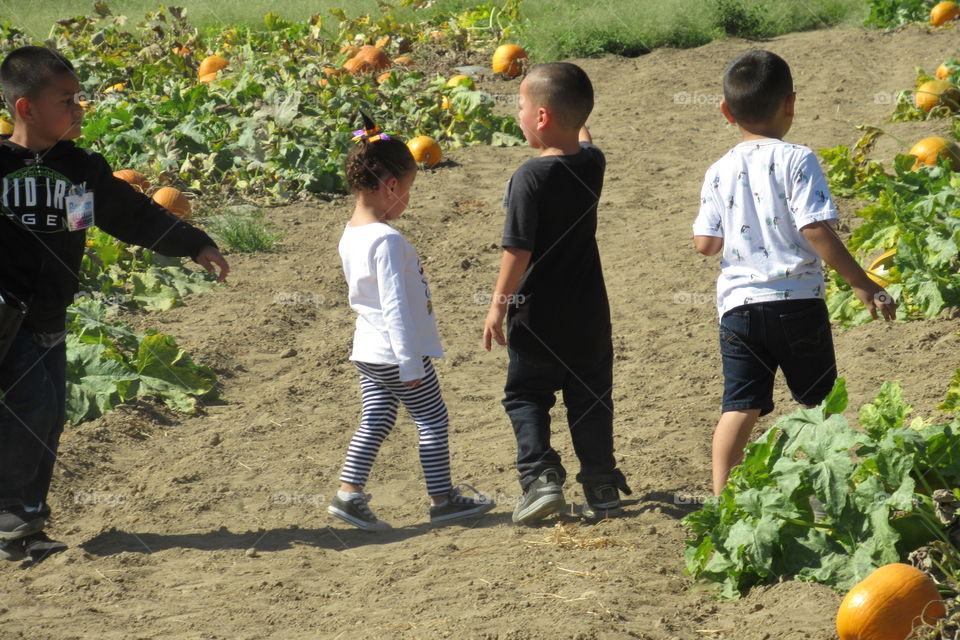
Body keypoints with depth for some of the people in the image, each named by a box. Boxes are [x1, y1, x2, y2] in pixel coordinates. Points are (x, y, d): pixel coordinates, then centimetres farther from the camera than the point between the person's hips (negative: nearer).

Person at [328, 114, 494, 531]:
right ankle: (442, 499, 13)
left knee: (375, 421, 12)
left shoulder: (350, 235, 6)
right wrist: (410, 362, -21)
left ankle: (349, 493, 5)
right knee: (432, 420, 5)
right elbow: (395, 304, -24)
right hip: (397, 352, -8)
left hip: (367, 351, 8)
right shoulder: (387, 241, -23)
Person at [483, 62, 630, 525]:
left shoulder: (531, 177, -20)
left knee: (525, 395, 10)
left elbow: (519, 249, -19)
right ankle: (602, 490, 17)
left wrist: (499, 304, -11)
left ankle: (541, 477, -5)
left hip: (538, 315, -5)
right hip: (589, 314, 5)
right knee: (590, 401, 15)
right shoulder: (593, 163, -3)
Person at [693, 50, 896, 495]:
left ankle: (721, 496, -3)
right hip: (797, 300, -3)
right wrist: (863, 284, -10)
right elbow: (816, 230, -16)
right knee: (816, 402, 11)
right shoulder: (796, 161, -9)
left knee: (740, 406, 5)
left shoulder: (719, 173, 4)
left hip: (738, 304, 3)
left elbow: (705, 243, 4)